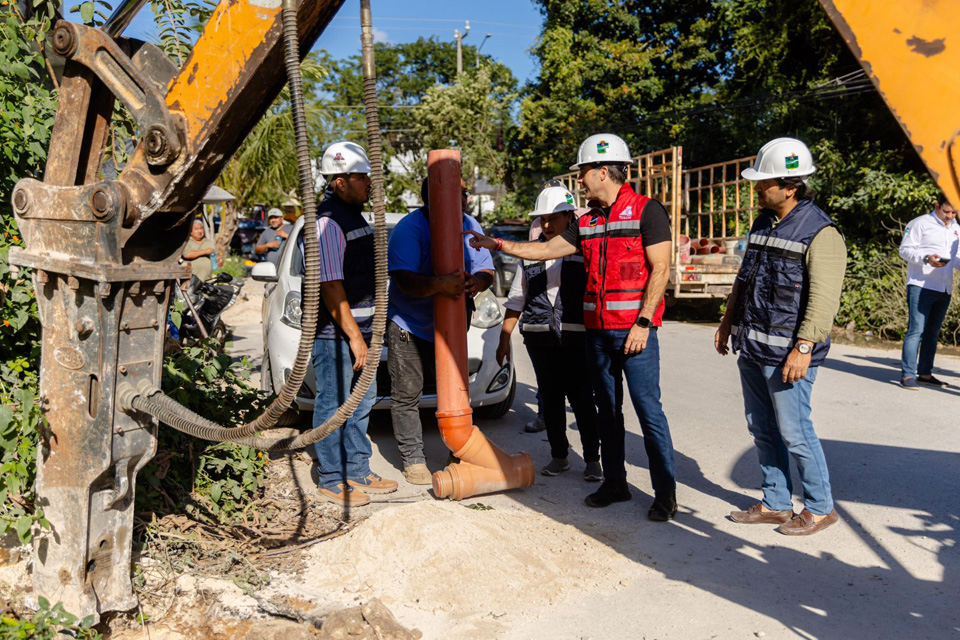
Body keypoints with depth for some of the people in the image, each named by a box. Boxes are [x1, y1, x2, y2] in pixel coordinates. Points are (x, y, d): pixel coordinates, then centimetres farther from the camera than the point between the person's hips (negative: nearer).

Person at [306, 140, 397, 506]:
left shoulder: (353, 216, 15)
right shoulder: (328, 222, -16)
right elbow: (330, 286, -21)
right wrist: (353, 336, -20)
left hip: (359, 329, 10)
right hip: (335, 334, -10)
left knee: (362, 403, 16)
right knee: (333, 407, 2)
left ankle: (358, 473, 29)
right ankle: (332, 482, 14)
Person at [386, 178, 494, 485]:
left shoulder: (469, 225, 1)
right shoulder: (410, 227, -17)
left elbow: (486, 270, 0)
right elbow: (405, 279, -27)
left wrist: (477, 281, -24)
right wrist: (439, 285, -44)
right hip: (409, 326, -5)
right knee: (407, 396, 1)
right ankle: (413, 460, 14)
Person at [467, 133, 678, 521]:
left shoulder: (646, 211, -6)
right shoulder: (588, 223, 15)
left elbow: (660, 270, -11)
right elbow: (546, 250, 19)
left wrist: (643, 323, -16)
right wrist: (498, 245, 17)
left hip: (635, 330, -7)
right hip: (597, 330, 7)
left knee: (648, 409, -5)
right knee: (607, 410, 12)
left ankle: (665, 494, 4)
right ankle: (614, 483, 24)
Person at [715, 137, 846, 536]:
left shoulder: (820, 232, -13)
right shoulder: (763, 223, 13)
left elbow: (824, 297, -19)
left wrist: (804, 347, -24)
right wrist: (728, 322, 22)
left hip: (786, 354, -8)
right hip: (752, 349, 8)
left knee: (794, 432, -1)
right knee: (762, 429, 14)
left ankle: (819, 508, 19)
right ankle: (775, 505, 27)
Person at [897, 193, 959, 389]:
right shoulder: (921, 223, -3)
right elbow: (905, 249, -6)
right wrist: (926, 258, -21)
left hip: (944, 290, 7)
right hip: (921, 286, -7)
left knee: (933, 332, 11)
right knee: (916, 329, -11)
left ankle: (925, 373, 19)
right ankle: (907, 375, -9)